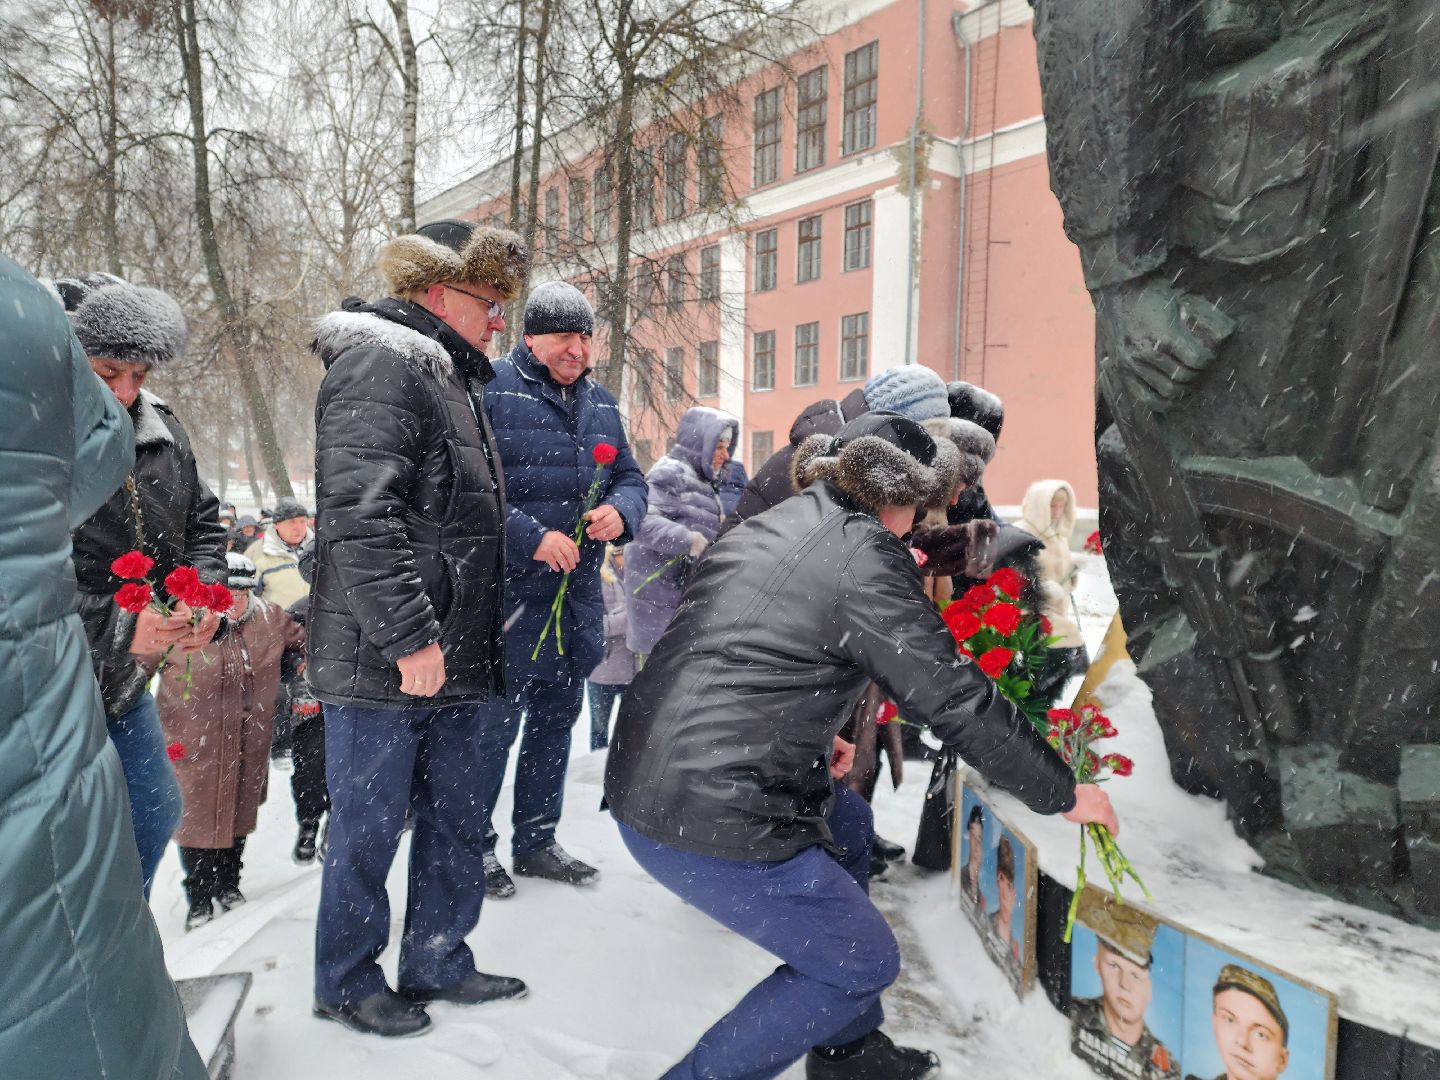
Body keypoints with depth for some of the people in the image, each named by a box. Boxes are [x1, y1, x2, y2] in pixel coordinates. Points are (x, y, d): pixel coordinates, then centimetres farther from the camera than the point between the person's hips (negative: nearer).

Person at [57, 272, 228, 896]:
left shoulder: (159, 431, 1)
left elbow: (201, 521, 12)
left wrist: (203, 594, -7)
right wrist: (113, 625, -30)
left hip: (126, 682, 8)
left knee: (155, 815, 19)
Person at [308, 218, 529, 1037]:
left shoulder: (453, 375, 19)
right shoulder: (381, 362, -13)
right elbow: (359, 513, -24)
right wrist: (410, 637, -23)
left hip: (452, 658, 9)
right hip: (385, 662, -9)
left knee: (456, 825, 17)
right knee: (368, 830, 8)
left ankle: (438, 964, 34)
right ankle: (348, 983, 27)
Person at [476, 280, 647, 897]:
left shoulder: (600, 403, 14)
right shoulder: (490, 391, -9)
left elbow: (630, 477, 17)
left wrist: (621, 511, -5)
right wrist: (533, 537, -22)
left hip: (580, 592, 8)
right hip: (513, 591, -7)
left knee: (556, 719, 17)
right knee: (496, 723, 1)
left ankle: (535, 840, 33)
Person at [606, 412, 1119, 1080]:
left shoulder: (759, 529, 14)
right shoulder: (864, 553, -12)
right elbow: (956, 699, -11)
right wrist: (1062, 794, 1)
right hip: (715, 828, -9)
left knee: (847, 825, 27)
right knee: (861, 964, 11)